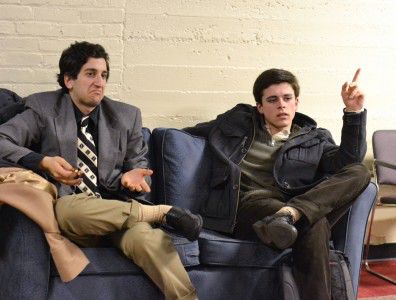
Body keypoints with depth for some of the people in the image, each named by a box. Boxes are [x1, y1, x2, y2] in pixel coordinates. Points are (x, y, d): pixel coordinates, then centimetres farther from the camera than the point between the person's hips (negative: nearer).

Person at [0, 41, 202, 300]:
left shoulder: (127, 116, 14)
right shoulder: (43, 109, 6)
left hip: (116, 209, 1)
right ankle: (162, 212, -24)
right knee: (68, 207, -39)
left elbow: (139, 164, 20)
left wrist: (132, 176, -6)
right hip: (66, 211, 0)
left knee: (148, 238, -36)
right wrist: (43, 162, -19)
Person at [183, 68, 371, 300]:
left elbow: (349, 161, 3)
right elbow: (186, 134, 30)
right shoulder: (238, 122, 22)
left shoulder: (315, 138, 23)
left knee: (361, 173, -23)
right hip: (247, 203, -3)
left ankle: (287, 215, -39)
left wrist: (354, 112, -5)